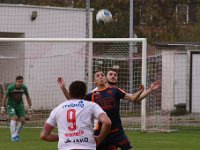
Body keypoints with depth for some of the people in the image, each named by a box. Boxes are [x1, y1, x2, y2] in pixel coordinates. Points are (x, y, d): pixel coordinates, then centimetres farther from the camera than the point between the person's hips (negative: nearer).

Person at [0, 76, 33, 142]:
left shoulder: (24, 87, -11)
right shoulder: (10, 87, -21)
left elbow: (28, 97, 3)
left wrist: (30, 108, 2)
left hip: (19, 105, 4)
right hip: (10, 105, -4)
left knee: (22, 120, -8)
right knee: (14, 118, -25)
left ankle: (16, 134, 15)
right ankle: (13, 136, -25)